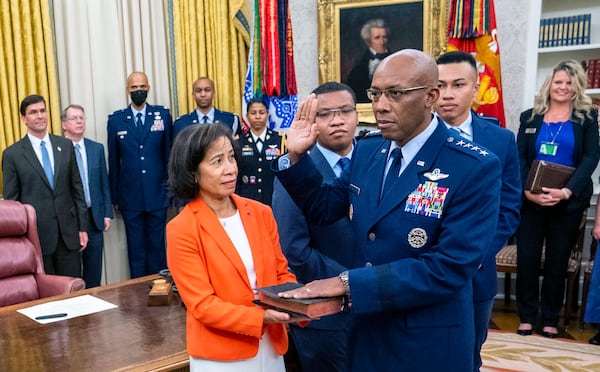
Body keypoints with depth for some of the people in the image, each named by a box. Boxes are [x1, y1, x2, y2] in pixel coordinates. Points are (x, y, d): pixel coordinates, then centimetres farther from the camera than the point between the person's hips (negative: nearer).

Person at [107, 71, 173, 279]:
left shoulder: (163, 115, 3)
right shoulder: (116, 120, 4)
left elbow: (169, 153, 4)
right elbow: (113, 161, 7)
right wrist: (114, 197, 7)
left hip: (157, 194, 0)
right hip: (130, 197, 1)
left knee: (157, 245, 8)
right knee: (136, 249, 9)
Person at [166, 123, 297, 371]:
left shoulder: (261, 213, 0)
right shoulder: (181, 229, -13)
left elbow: (281, 273, 7)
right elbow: (203, 306, -14)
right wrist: (261, 317, -24)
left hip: (272, 346, 4)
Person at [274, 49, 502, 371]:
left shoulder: (475, 168, -19)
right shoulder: (367, 150, 1)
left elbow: (449, 268, -25)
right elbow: (323, 208, 12)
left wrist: (348, 282, -26)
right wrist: (296, 156, -5)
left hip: (429, 342, -5)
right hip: (366, 328, 6)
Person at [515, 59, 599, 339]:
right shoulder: (530, 117, 8)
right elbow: (519, 158, 1)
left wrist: (566, 192, -18)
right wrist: (528, 191, -14)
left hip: (568, 202, -1)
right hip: (530, 200, 1)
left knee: (557, 261, 7)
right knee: (526, 258, 1)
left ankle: (550, 319, 19)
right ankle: (527, 316, 15)